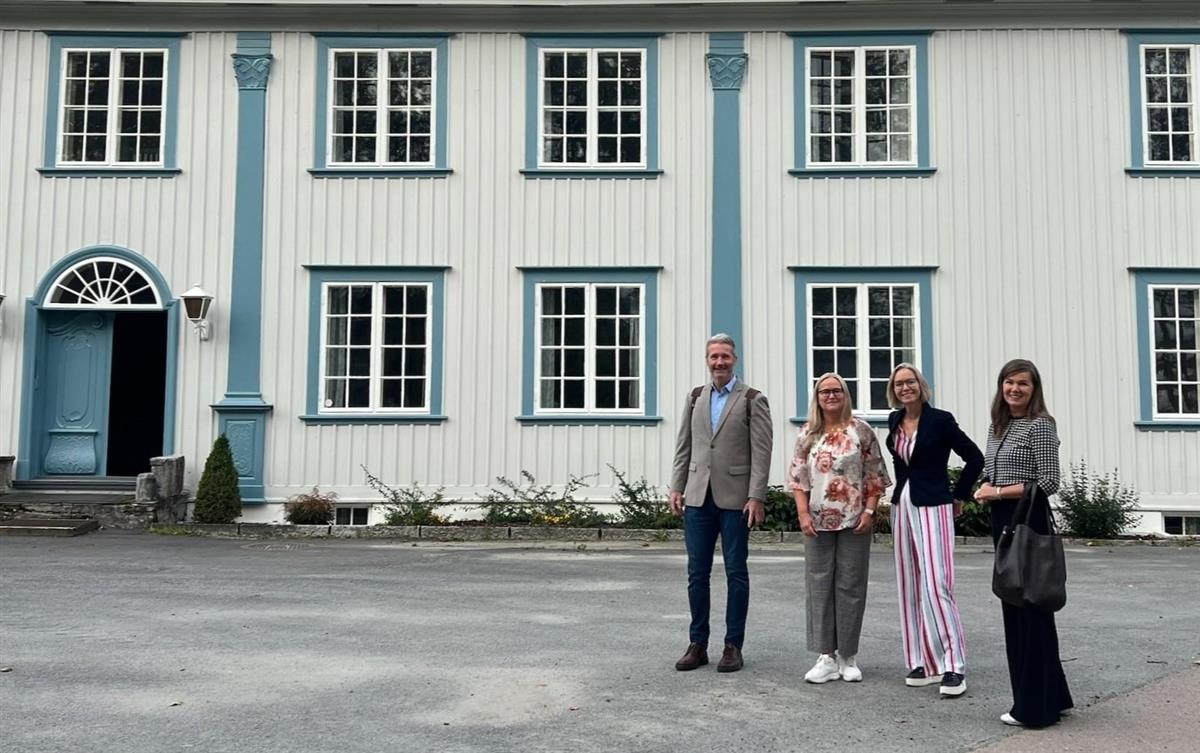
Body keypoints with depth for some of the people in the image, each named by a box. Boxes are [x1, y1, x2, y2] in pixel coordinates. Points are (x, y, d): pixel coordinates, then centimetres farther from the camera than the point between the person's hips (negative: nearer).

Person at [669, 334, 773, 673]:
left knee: (736, 573, 4)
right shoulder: (695, 398, 14)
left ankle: (733, 646, 12)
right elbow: (683, 447, 14)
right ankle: (697, 644, 15)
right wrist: (676, 488, 6)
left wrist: (756, 497, -13)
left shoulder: (752, 400, 0)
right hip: (698, 497, 4)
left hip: (735, 499, -4)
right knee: (697, 573, 6)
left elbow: (761, 452, -6)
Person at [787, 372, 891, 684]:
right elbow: (798, 478, 5)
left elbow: (875, 476, 1)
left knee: (850, 586, 3)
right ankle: (826, 657, 10)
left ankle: (848, 657, 14)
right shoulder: (807, 434, 6)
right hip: (818, 521, 2)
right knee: (819, 586, 3)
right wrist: (803, 514, -4)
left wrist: (869, 511, -8)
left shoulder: (860, 430, 1)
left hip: (854, 521, -2)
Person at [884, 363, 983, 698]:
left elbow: (975, 459, -6)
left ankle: (954, 665, -9)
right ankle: (924, 661, 15)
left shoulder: (940, 420, -10)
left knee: (935, 584, -13)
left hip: (932, 508, -7)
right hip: (902, 507, 7)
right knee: (910, 585, 8)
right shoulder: (895, 421, 8)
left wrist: (958, 496, -2)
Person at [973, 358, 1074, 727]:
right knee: (1012, 604, 13)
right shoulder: (998, 426, 14)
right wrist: (985, 490, 0)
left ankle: (1035, 707, 6)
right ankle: (1050, 696, 26)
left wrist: (999, 492, -13)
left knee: (1030, 607, -3)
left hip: (1028, 520, -9)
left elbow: (1048, 483, -15)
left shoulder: (1040, 425, -10)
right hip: (1002, 519, 9)